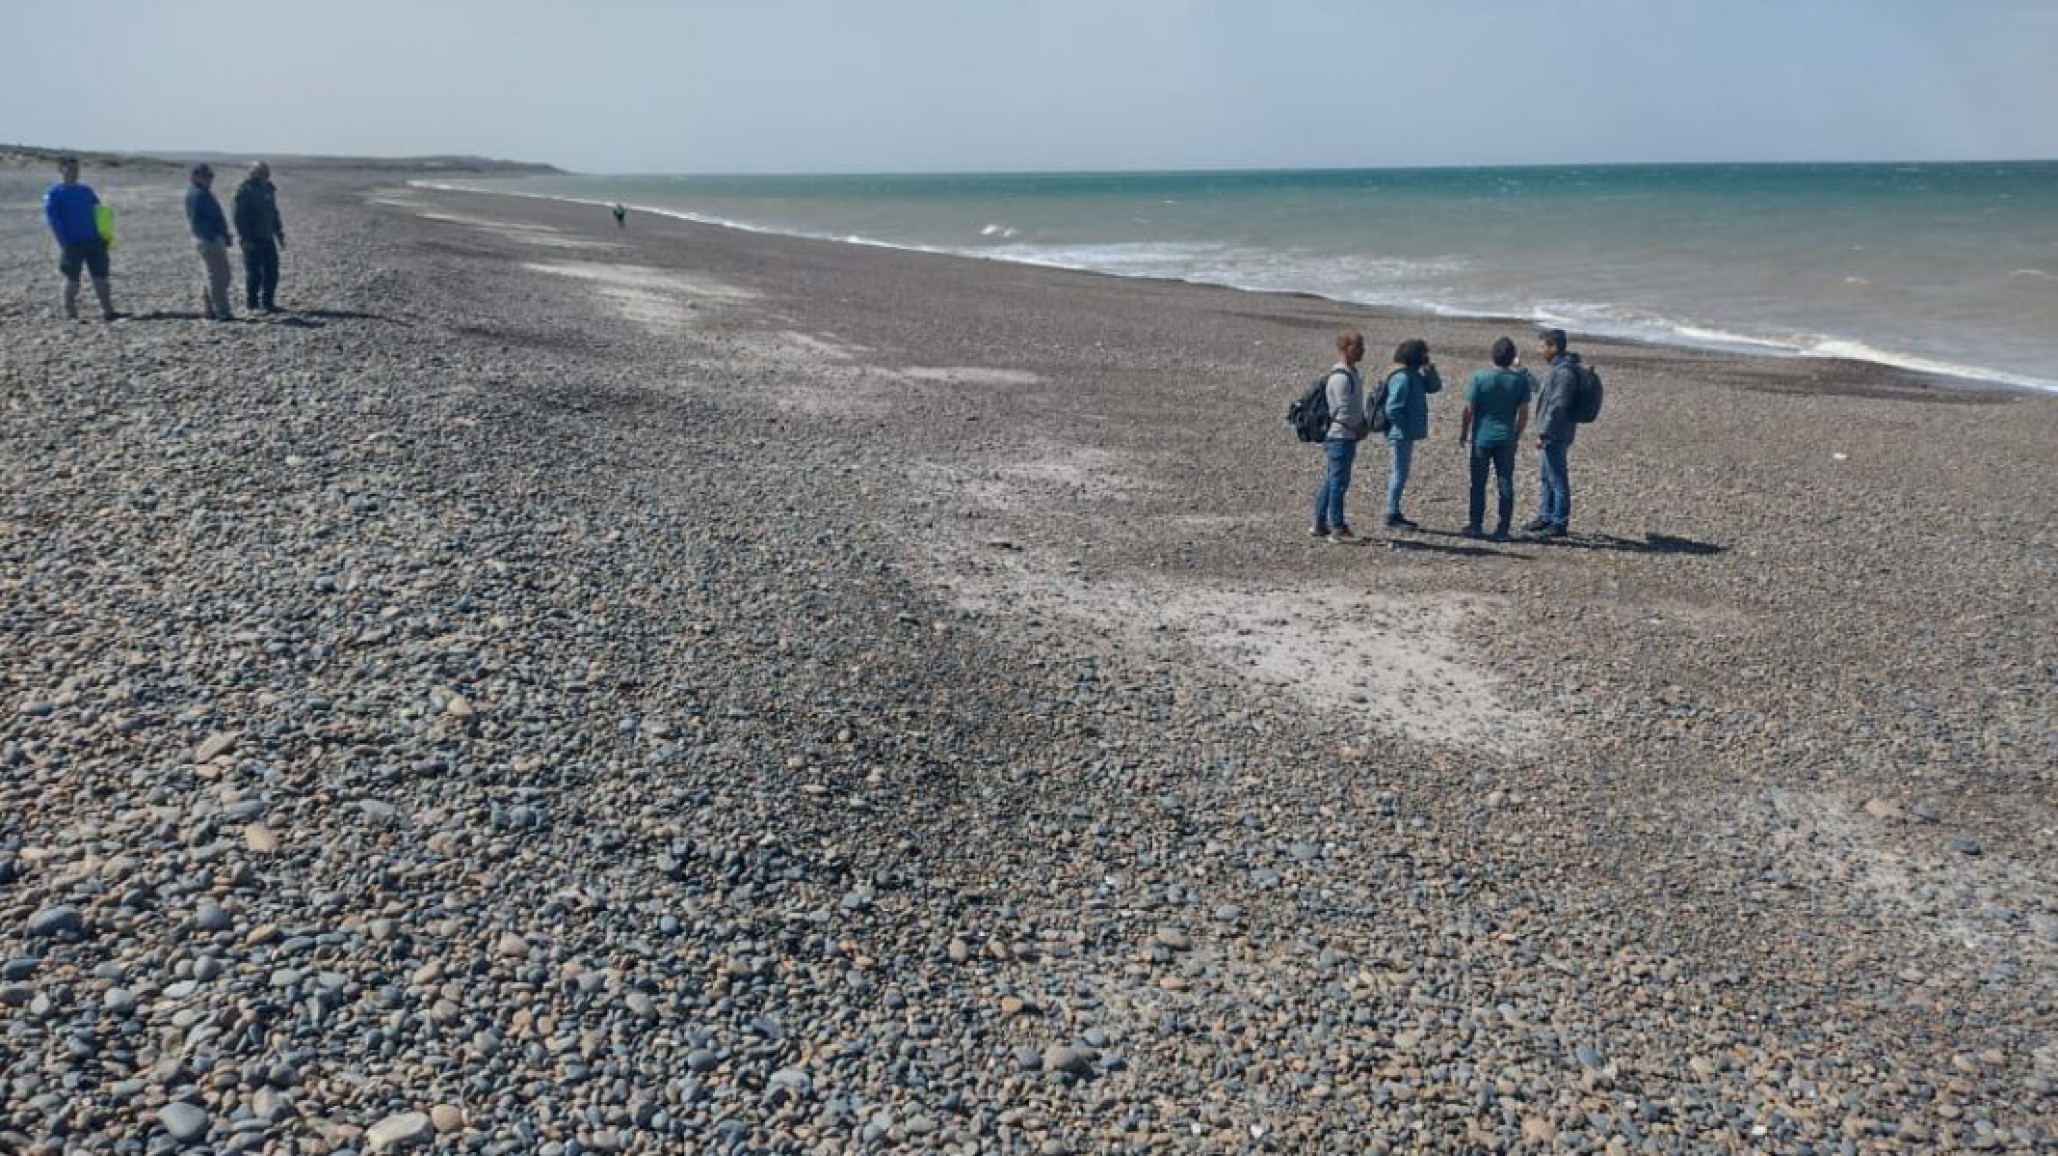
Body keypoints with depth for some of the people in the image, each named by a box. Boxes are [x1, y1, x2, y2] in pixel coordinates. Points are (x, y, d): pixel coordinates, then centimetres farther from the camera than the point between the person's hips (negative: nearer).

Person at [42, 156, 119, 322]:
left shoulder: (87, 191, 17)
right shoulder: (54, 194, 2)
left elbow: (100, 213, 19)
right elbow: (53, 220, -5)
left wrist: (103, 236, 5)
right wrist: (65, 244, -15)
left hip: (93, 242, 4)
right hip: (72, 244, -4)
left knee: (101, 277, -1)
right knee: (72, 280, 1)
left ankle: (108, 311, 0)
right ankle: (71, 313, 9)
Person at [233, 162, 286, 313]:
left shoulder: (268, 189, 14)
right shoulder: (245, 190, -10)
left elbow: (274, 213, 23)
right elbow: (240, 217, -14)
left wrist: (280, 234, 20)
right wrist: (245, 238, -19)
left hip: (267, 238, 7)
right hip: (252, 240, -7)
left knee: (272, 271, 7)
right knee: (254, 272, -3)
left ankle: (268, 302, 15)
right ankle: (252, 303, 6)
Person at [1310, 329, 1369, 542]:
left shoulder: (1352, 373, 15)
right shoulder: (1340, 377, -18)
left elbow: (1357, 406, 22)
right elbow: (1345, 412, -21)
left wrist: (1363, 426, 6)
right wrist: (1361, 429, -7)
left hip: (1349, 436, 10)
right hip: (1340, 437, -10)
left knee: (1330, 482, 13)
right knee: (1338, 482, -7)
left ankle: (1320, 525, 19)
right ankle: (1337, 529, -4)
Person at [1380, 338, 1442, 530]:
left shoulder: (1413, 375, 12)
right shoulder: (1402, 377, -19)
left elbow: (1434, 386, 17)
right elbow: (1392, 409, -24)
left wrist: (1430, 370, -1)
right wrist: (1403, 428, -16)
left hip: (1407, 434, 10)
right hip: (1401, 434, -10)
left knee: (1400, 473, 15)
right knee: (1399, 473, -5)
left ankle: (1395, 513, 23)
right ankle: (1392, 516, 0)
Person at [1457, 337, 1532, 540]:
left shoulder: (1479, 378, -9)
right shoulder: (1520, 380, -2)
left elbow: (1469, 410, -7)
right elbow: (1524, 413, 1)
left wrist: (1463, 433, 5)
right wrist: (1517, 436, 14)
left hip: (1482, 437, -2)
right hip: (1507, 439, 2)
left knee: (1478, 483, 6)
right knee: (1505, 484, 5)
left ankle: (1474, 526, 9)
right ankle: (1502, 530, 6)